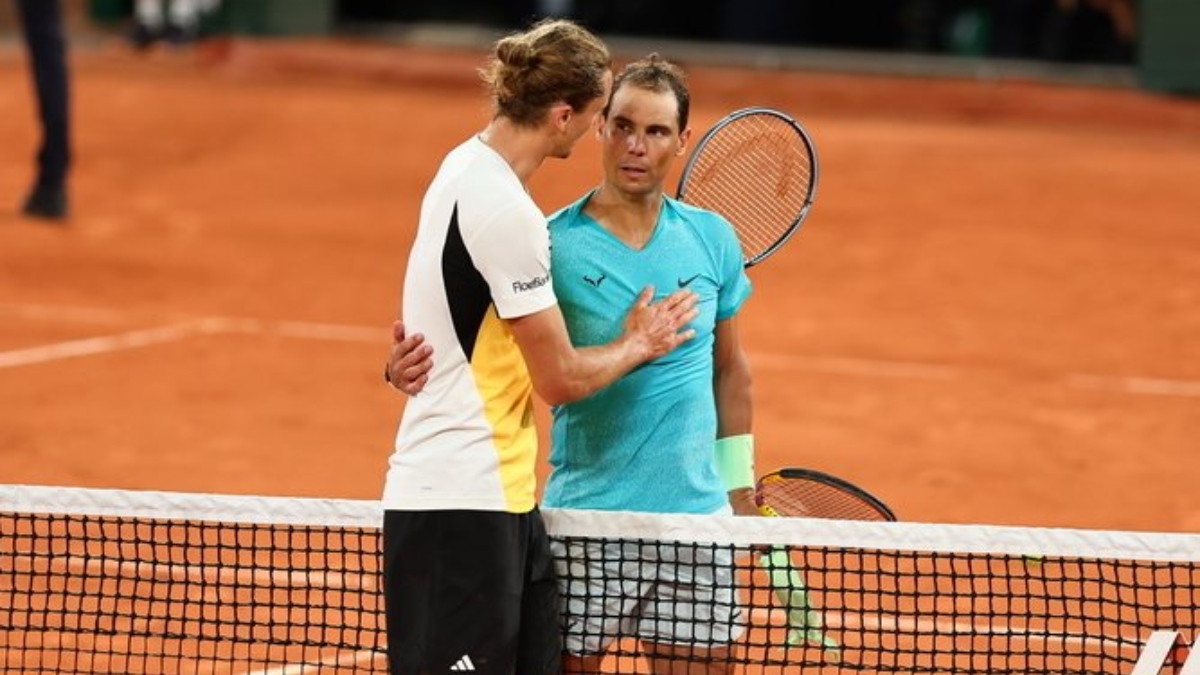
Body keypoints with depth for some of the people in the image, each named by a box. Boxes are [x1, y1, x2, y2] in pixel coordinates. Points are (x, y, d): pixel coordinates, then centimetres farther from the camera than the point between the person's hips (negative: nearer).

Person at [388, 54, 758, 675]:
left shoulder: (711, 239, 6)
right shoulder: (551, 244, -6)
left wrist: (739, 485, 18)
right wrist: (409, 366, -29)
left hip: (696, 516, 3)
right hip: (585, 520, -3)